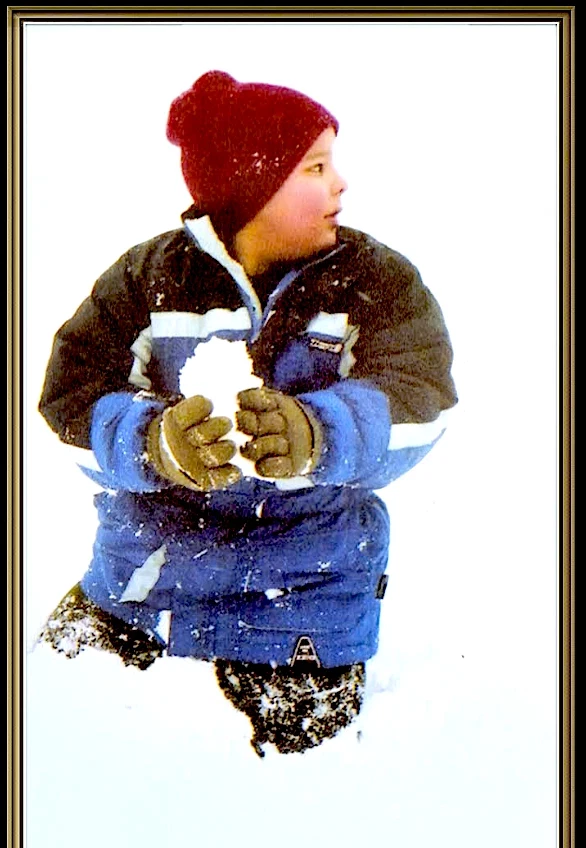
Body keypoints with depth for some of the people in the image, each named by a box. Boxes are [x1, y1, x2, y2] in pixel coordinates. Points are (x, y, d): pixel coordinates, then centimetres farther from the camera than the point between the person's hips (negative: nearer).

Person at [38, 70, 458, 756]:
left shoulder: (377, 280, -5)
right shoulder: (149, 275, -5)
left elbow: (419, 397, -20)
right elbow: (71, 393, -13)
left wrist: (313, 434, -42)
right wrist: (156, 441, -36)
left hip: (303, 582, -1)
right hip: (154, 544, 1)